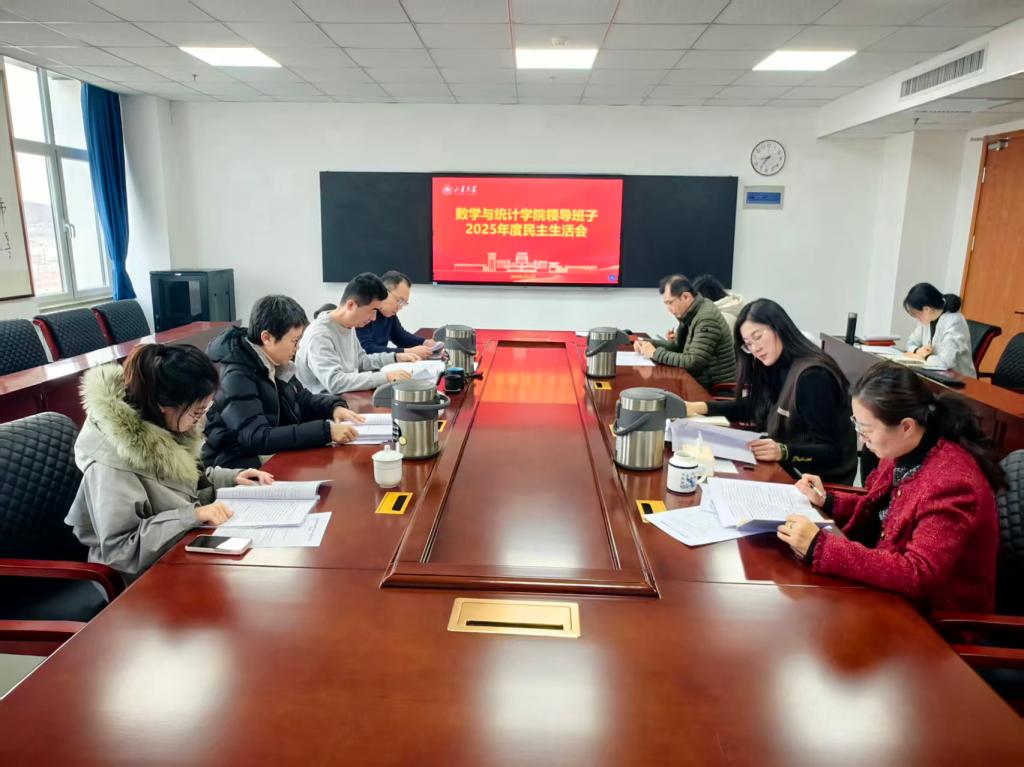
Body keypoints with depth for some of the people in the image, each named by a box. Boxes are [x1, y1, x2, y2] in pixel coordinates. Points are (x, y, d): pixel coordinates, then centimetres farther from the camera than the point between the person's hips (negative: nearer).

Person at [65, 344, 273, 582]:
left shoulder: (164, 423, -5)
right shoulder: (113, 459, -27)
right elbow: (119, 549, -25)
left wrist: (231, 478, 0)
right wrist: (191, 515, -30)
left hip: (182, 549, 7)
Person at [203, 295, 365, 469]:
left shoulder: (275, 364, 2)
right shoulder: (236, 376, -22)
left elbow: (304, 399, 16)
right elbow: (258, 438, -29)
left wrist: (335, 407, -5)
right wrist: (325, 431, -33)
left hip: (276, 455, 8)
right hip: (241, 464, -8)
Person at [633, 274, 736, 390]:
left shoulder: (707, 319, -24)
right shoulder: (689, 314, 5)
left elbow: (693, 362, -27)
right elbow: (677, 345, 16)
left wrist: (655, 353, -20)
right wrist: (648, 344, 0)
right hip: (698, 380, 8)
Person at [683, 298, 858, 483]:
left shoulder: (812, 376, -21)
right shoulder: (777, 367, 5)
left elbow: (832, 451, -21)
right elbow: (750, 408, 16)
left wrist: (783, 452, -36)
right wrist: (700, 407, 5)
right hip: (788, 470, 8)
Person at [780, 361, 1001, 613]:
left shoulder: (952, 483, -27)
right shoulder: (905, 452, -3)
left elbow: (919, 576, -32)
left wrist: (819, 547, -36)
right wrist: (828, 501, -1)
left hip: (934, 614, -7)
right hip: (896, 593, 7)